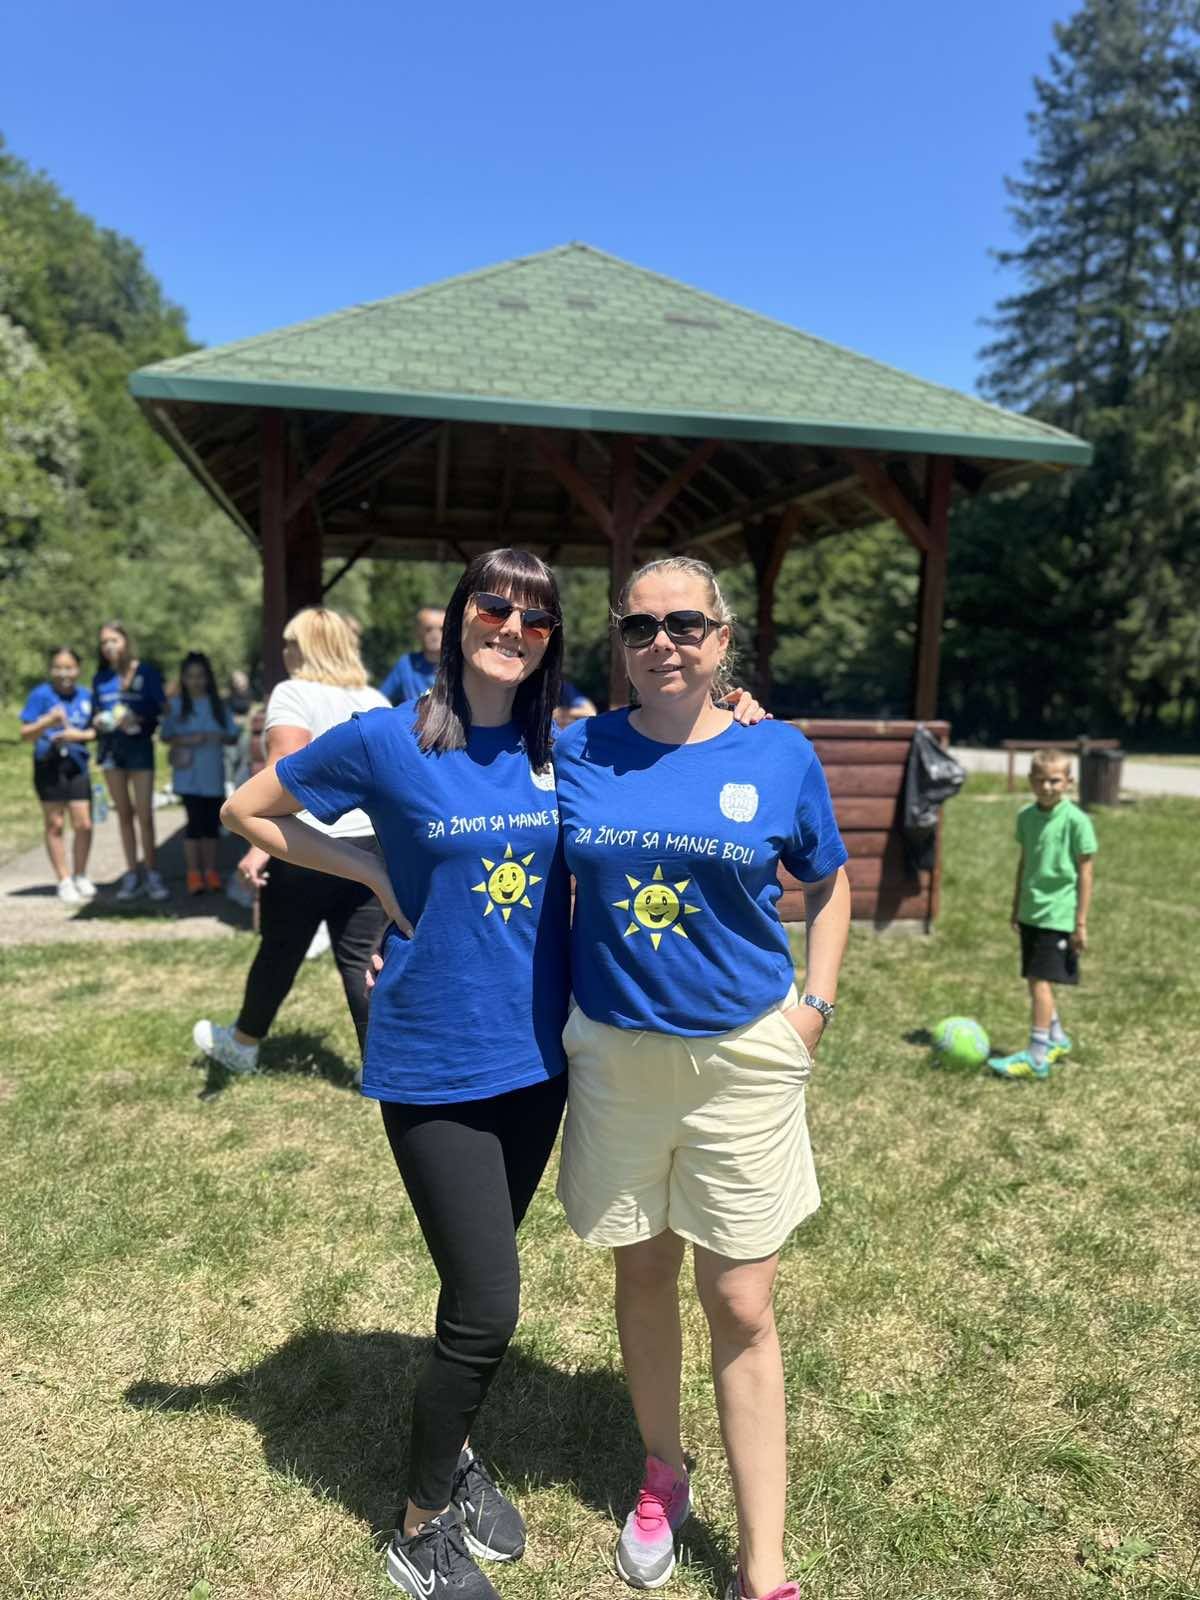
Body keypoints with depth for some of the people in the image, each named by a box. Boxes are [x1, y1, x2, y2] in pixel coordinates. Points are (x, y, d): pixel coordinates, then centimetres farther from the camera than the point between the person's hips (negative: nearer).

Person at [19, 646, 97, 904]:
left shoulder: (85, 696, 5)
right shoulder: (40, 695, -5)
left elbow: (95, 730, 10)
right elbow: (26, 734, -6)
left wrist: (80, 734, -10)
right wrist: (47, 721, -23)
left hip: (77, 766, 3)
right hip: (48, 766, -3)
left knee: (84, 824, 1)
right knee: (55, 825, 5)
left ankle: (80, 877, 21)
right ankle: (64, 881, 15)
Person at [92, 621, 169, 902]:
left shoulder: (146, 672, -1)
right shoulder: (100, 678, 11)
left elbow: (160, 709, -3)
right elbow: (95, 713, 15)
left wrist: (138, 719, -20)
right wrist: (98, 721, -7)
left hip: (139, 745, -4)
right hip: (110, 748, 4)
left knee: (144, 814, -7)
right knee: (124, 814, 8)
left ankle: (153, 876, 0)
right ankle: (131, 875, 13)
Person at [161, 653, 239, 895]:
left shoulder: (218, 705, 7)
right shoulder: (176, 705, 3)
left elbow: (233, 737, 7)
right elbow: (166, 736, 3)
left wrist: (221, 738, -14)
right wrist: (186, 740, -14)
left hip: (213, 774, 2)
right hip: (188, 774, -2)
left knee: (212, 822, 6)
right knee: (195, 821, -5)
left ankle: (210, 870, 17)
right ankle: (194, 873, 4)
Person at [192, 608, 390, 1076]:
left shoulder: (293, 693, -7)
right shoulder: (376, 701, 12)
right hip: (368, 849, 5)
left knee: (279, 951, 13)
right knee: (361, 959, 8)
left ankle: (242, 1045, 35)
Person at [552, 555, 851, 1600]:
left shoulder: (779, 755, -5)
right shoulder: (577, 751, -3)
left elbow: (828, 881, 9)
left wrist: (817, 1002, 0)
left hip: (745, 1059, -1)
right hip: (615, 1054, 2)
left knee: (742, 1308, 6)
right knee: (644, 1272, 19)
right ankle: (663, 1475, 45)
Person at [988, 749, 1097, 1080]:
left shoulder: (1076, 820, -11)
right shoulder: (1026, 816, 6)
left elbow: (1085, 870, -9)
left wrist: (1081, 922, -10)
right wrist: (1016, 908, 20)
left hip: (1058, 914, -7)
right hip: (1030, 913, 7)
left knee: (1040, 981, -10)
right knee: (1036, 980, 14)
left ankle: (1037, 1056, -5)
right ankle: (1056, 1040, 33)